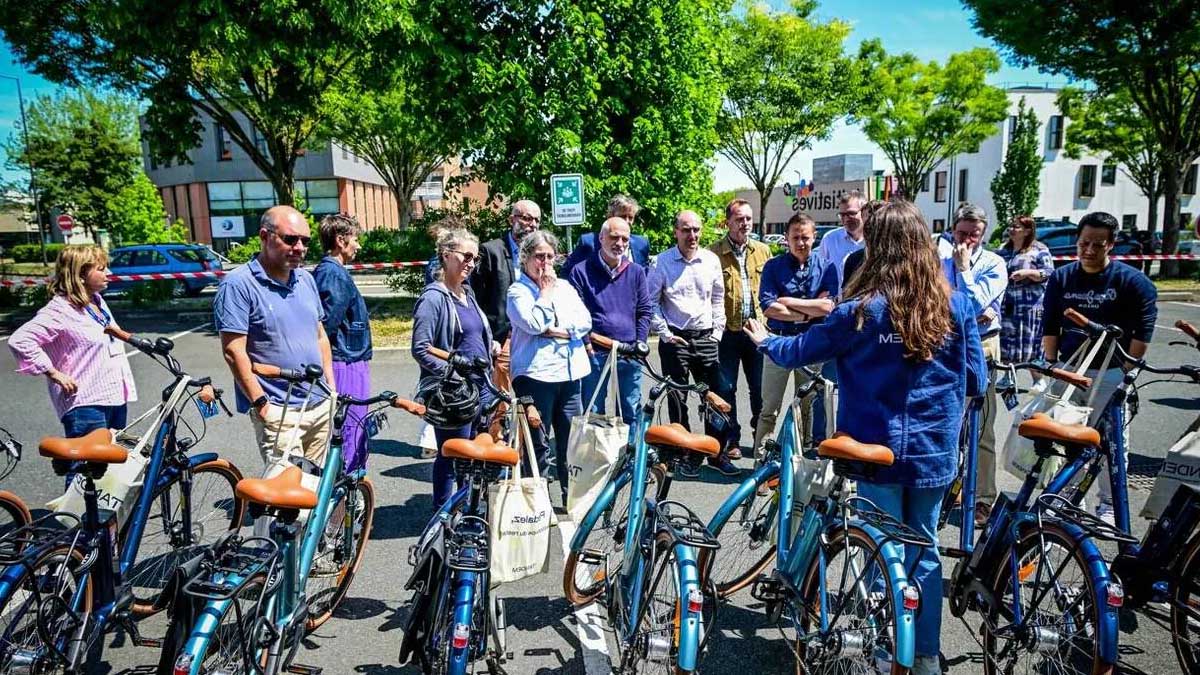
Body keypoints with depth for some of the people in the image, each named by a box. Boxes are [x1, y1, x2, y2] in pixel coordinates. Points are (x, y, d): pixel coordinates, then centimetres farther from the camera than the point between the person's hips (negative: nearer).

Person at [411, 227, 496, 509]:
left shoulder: (467, 293, 13)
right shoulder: (434, 298, -12)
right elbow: (421, 349, -16)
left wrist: (491, 346, 6)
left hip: (481, 388, 8)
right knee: (451, 457, 3)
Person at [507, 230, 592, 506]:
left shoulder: (565, 286, 14)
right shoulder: (518, 291, 0)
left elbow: (585, 322, 3)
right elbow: (534, 324, -16)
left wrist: (554, 331, -10)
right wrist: (545, 291, -6)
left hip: (569, 373, 5)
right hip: (535, 374, -5)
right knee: (536, 444, 2)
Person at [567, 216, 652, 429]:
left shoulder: (636, 272, 11)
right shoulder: (581, 271, 2)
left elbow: (645, 310, 12)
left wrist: (640, 343, 2)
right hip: (595, 353, -2)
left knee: (631, 411, 8)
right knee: (593, 413, 5)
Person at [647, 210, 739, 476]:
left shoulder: (711, 260, 6)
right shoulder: (662, 262, -3)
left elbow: (718, 298, 14)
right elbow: (651, 302, -1)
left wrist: (718, 330, 8)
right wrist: (664, 334, -6)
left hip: (706, 338, 3)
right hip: (675, 339, -2)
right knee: (677, 399, 5)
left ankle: (718, 454, 17)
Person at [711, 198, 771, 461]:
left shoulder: (763, 250, 9)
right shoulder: (714, 253, -4)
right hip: (727, 330, -3)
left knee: (760, 386, 11)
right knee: (727, 388, 6)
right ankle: (732, 440, 19)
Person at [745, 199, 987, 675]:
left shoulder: (862, 310, -14)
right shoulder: (956, 306, -5)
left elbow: (801, 351, -3)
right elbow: (976, 381, 2)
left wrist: (764, 341, 17)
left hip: (878, 450, -3)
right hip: (935, 452, 3)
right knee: (925, 550, 19)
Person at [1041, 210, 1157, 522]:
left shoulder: (1133, 281, -5)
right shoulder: (1061, 277, 4)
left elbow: (1142, 330, -5)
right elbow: (1050, 326, 6)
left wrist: (1127, 371, -8)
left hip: (1110, 374, -3)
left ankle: (1109, 504, 19)